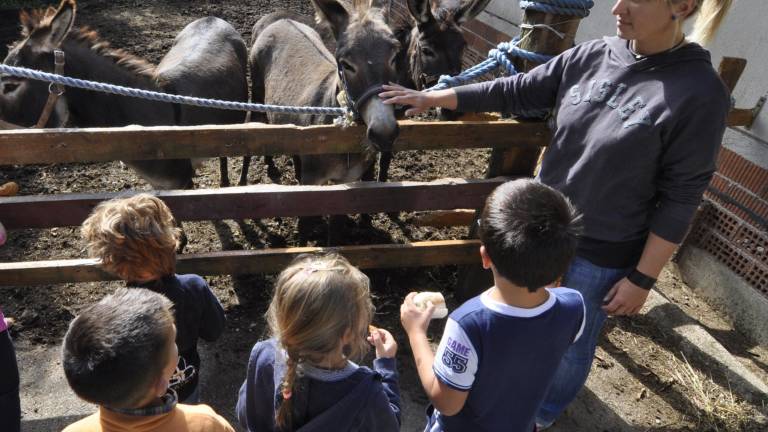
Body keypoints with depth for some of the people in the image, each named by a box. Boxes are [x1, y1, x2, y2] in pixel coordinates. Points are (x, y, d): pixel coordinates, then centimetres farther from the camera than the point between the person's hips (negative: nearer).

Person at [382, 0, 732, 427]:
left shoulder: (698, 92, -20)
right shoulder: (589, 57, -7)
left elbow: (680, 197, -16)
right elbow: (515, 91, 1)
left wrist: (642, 278, -12)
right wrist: (432, 98, 2)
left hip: (601, 254, -4)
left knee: (570, 342, 17)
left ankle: (544, 411, 48)